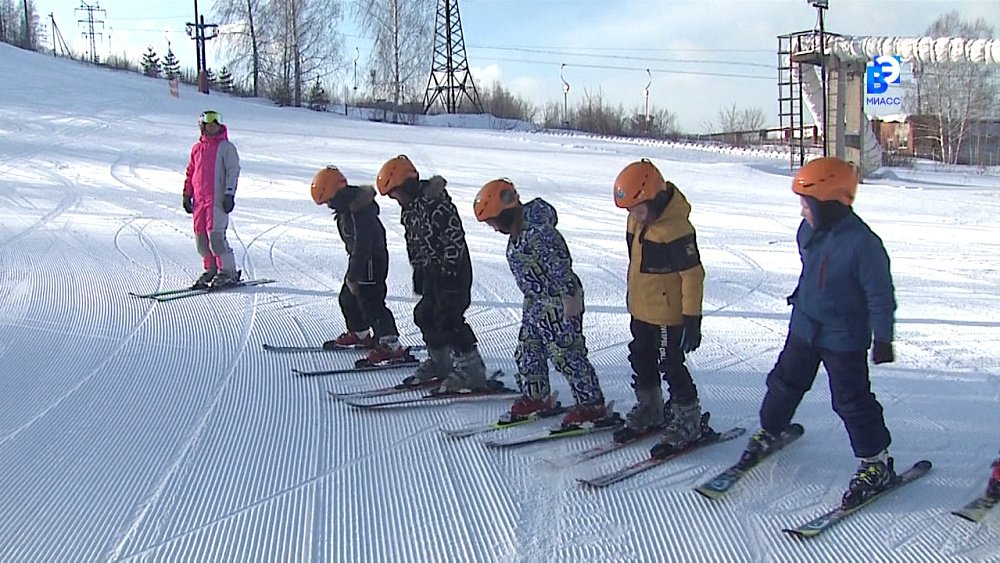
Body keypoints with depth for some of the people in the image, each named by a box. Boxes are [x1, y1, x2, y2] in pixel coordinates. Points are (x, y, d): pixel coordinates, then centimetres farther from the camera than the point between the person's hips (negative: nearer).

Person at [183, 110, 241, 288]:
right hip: (199, 200, 6)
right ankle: (211, 269, 18)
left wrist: (229, 194, -12)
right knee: (200, 236, 6)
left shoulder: (226, 147, 0)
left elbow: (233, 171, -5)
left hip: (217, 198, -6)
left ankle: (228, 272, -4)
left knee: (215, 234, -12)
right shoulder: (197, 148, 16)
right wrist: (187, 195, 18)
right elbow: (190, 173, 23)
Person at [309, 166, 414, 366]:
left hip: (372, 261, -10)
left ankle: (392, 346, -13)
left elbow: (362, 246, -28)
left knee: (371, 304, -13)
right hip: (359, 259, 10)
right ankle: (359, 334, 39)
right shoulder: (348, 205, 5)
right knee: (348, 298, 21)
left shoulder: (360, 212, -27)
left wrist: (352, 276, -25)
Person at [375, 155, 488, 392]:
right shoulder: (409, 209, 11)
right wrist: (418, 271, 19)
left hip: (452, 269, -10)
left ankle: (472, 369, -10)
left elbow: (455, 236, -23)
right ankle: (439, 362, 30)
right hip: (431, 271, 10)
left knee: (448, 318, -14)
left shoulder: (435, 202, -20)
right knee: (425, 315, 14)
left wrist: (449, 269, -22)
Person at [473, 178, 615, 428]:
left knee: (566, 355, -5)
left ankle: (592, 406, 4)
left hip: (558, 304, -10)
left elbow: (560, 265, -25)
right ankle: (536, 398, 33)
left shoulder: (537, 232, -23)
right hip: (535, 303, 10)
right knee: (527, 351, 16)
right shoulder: (517, 233, 9)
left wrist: (570, 297, -24)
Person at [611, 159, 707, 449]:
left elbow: (693, 275, -22)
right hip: (641, 311, 9)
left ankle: (688, 418, 17)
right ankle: (649, 411, 38)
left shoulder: (676, 229, -25)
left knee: (671, 367, 1)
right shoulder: (637, 220, 1)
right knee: (641, 361, 20)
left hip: (667, 315, -9)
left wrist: (692, 318, -21)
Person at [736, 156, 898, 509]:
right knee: (785, 383, 17)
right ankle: (768, 433, 38)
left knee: (851, 400, 1)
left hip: (844, 339, -6)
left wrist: (883, 339, -14)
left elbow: (881, 296, -17)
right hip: (804, 328, 7)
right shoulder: (809, 231, -4)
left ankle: (876, 464, 16)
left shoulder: (862, 243, -25)